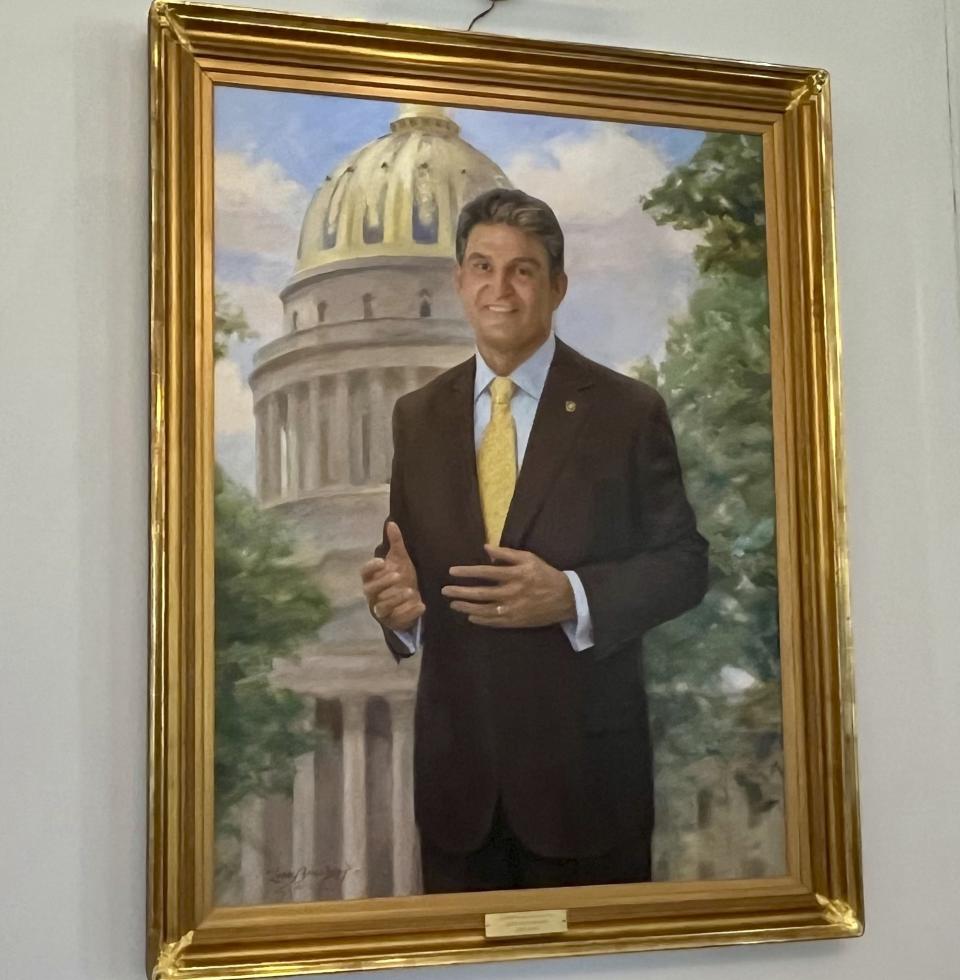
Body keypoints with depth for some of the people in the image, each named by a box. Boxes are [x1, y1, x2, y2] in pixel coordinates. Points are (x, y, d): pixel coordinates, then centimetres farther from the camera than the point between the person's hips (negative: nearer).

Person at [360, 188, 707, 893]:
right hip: (456, 762, 3)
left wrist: (571, 597, -20)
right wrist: (397, 594, -12)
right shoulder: (417, 416, 7)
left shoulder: (629, 412, -4)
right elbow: (405, 552, 12)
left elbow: (684, 564, -4)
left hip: (585, 763, -3)